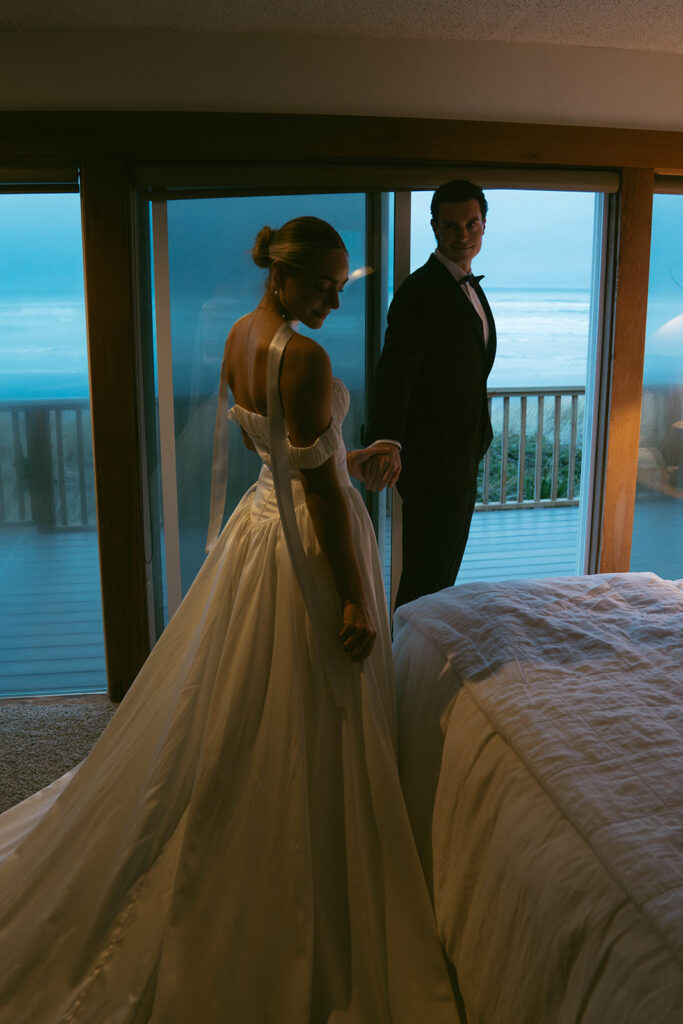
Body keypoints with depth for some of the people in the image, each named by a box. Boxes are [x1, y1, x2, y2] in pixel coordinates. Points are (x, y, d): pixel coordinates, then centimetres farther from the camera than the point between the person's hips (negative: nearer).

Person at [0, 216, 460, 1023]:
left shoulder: (239, 336, 6)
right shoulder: (304, 356, -22)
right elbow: (319, 485, -23)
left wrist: (355, 462, 17)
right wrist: (356, 598, -19)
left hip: (259, 524, 9)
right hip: (308, 542, -9)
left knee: (234, 717, 21)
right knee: (308, 739, 6)